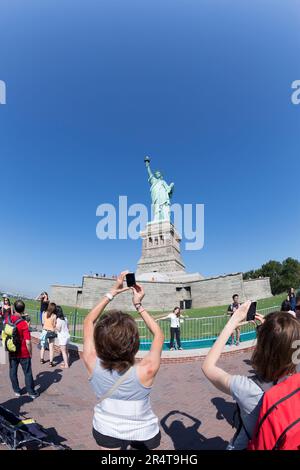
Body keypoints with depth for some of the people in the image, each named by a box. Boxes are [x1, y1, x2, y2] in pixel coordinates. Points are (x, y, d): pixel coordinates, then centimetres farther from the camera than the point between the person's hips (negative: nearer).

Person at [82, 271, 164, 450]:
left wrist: (112, 293, -16)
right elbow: (159, 334, -18)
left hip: (106, 431, 1)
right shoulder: (145, 371, -37)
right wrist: (139, 305, -17)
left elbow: (88, 322, -15)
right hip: (143, 433, -1)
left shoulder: (93, 365, -31)